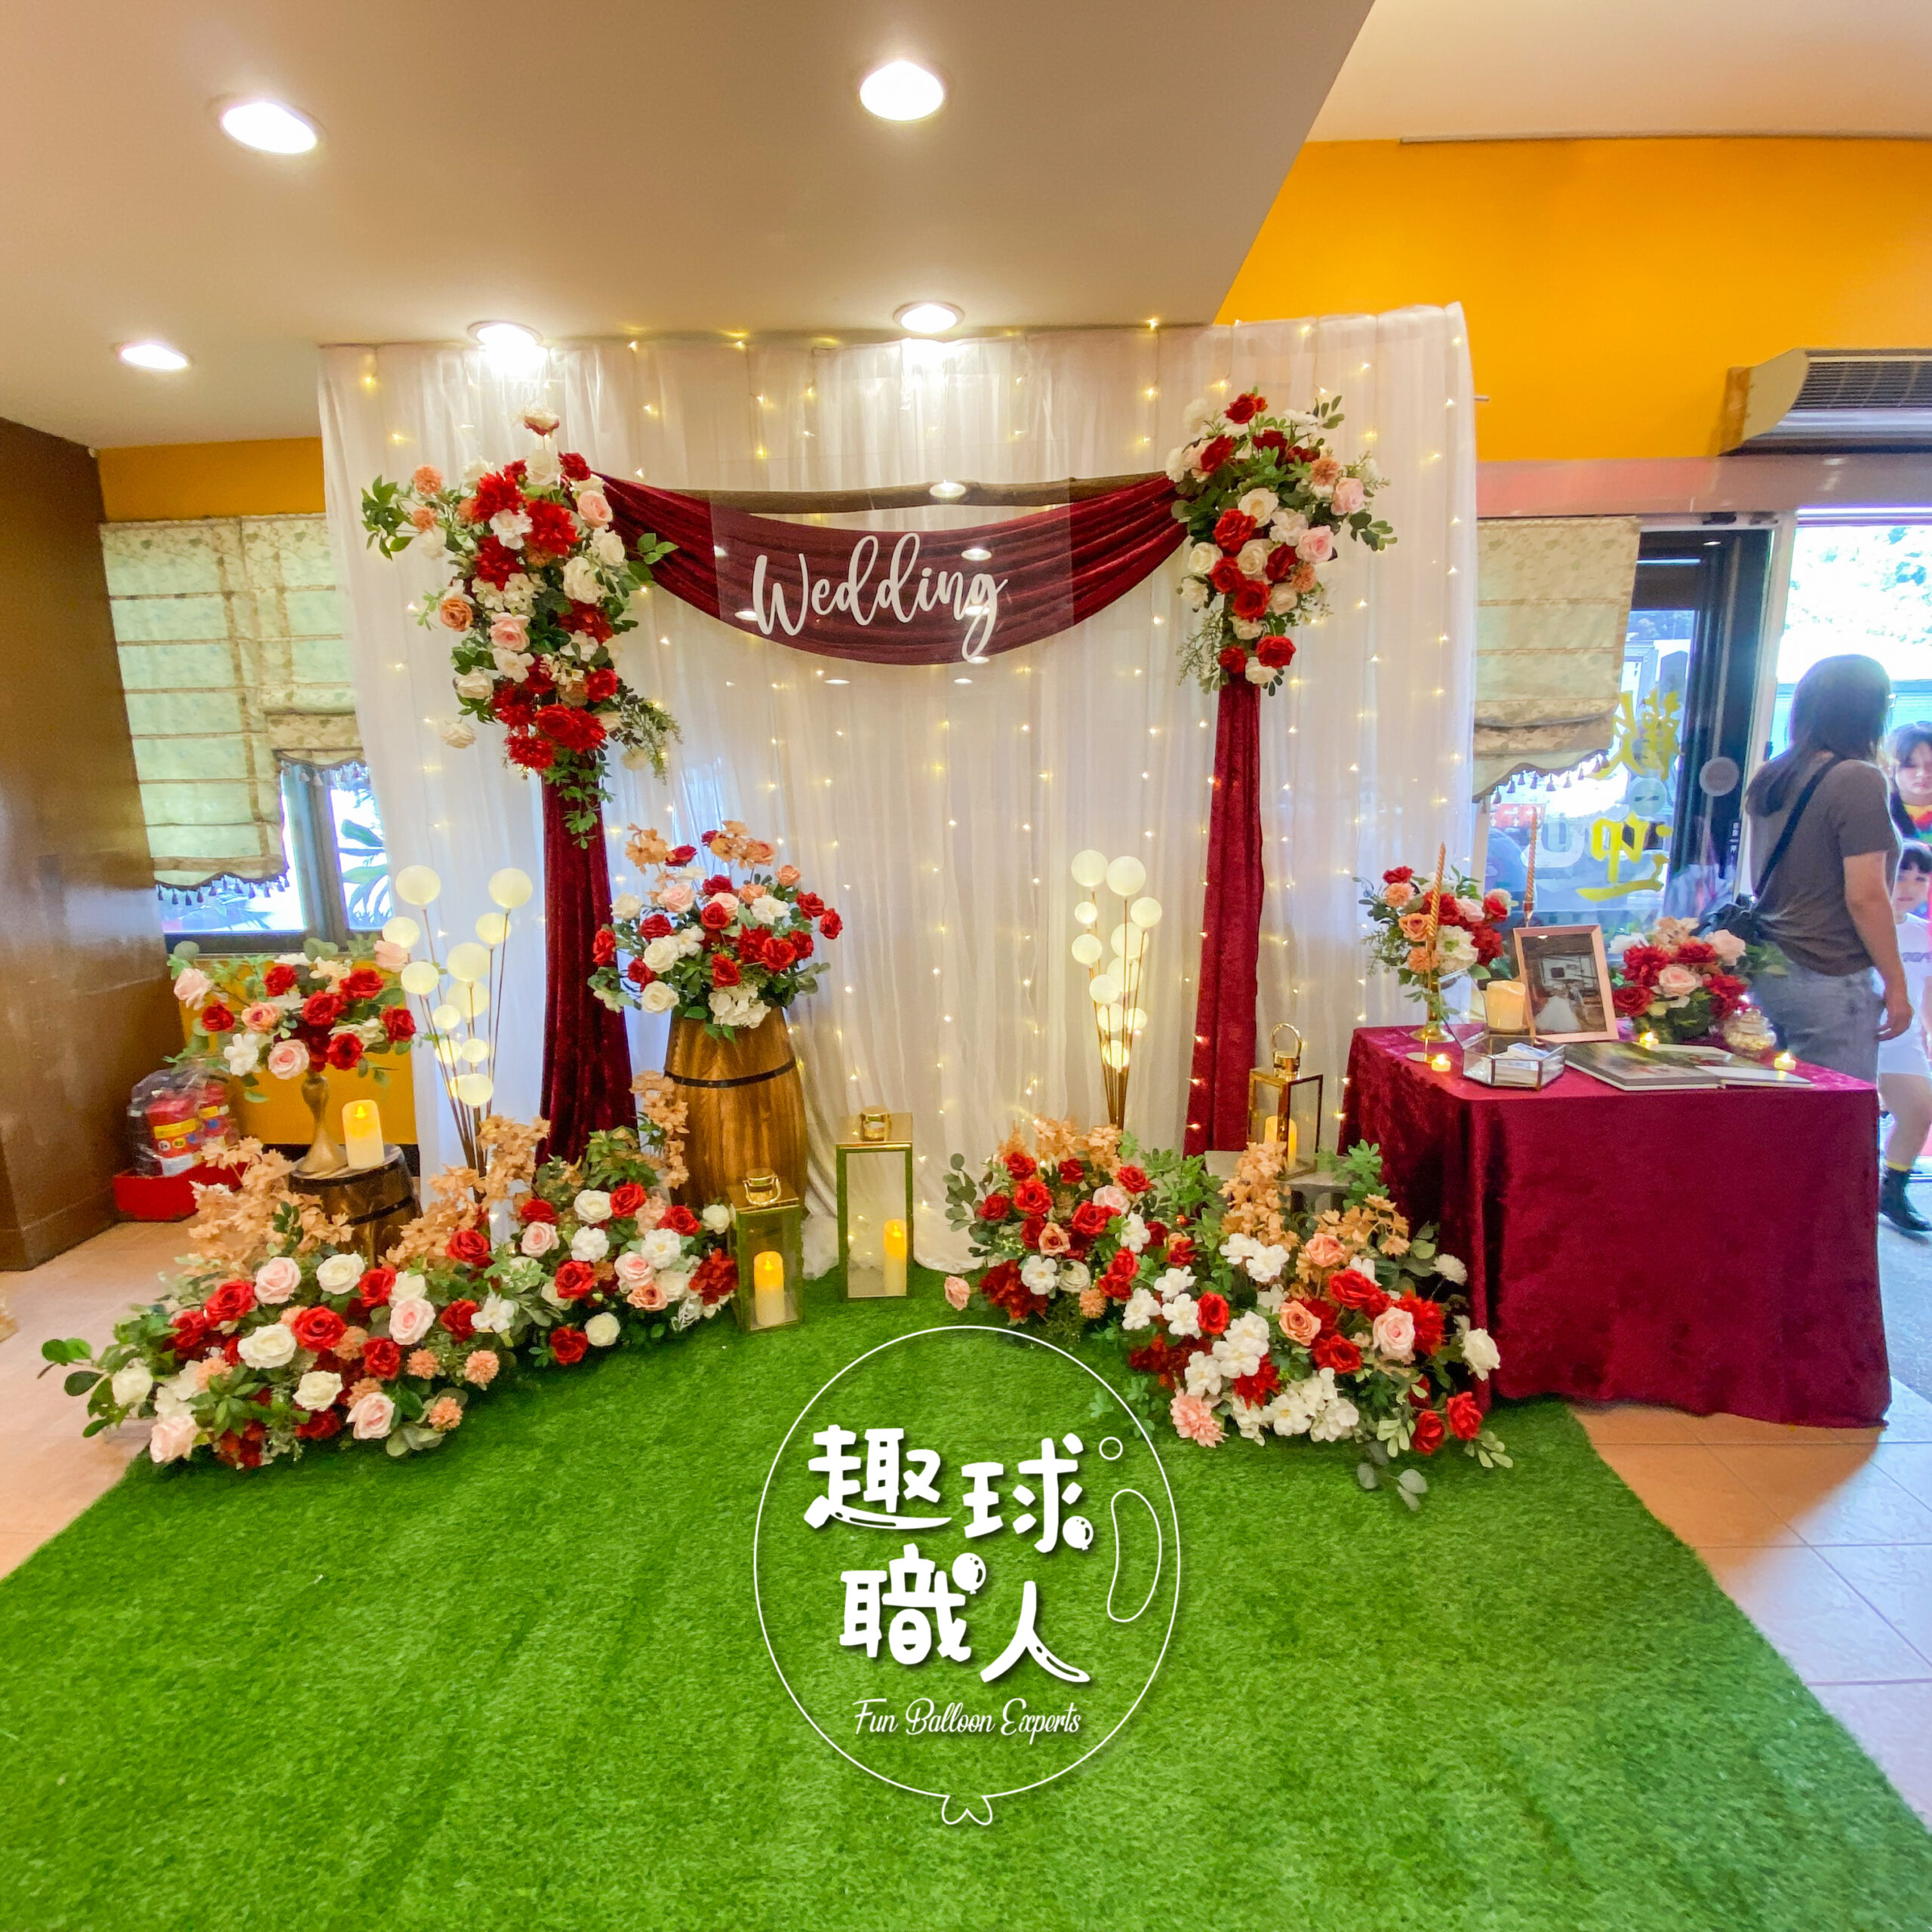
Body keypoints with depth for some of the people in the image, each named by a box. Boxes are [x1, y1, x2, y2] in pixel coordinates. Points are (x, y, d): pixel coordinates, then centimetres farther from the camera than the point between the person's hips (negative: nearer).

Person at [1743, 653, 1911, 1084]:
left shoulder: (1768, 778, 8)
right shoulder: (1858, 779, -12)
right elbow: (1865, 896, -13)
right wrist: (1896, 984, -7)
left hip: (1767, 973, 7)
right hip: (1831, 982, -7)